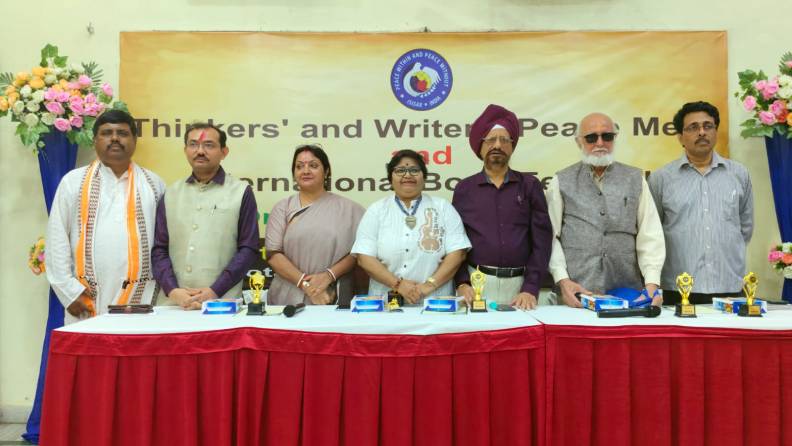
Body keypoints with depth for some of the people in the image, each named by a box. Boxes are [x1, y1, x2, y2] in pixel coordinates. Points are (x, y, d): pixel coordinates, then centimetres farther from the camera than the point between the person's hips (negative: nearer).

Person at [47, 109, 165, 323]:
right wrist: (69, 289, -3)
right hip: (87, 302, -1)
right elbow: (57, 238, 4)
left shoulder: (153, 183, 10)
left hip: (141, 300, 1)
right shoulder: (74, 181, 6)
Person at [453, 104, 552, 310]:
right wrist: (462, 283, -7)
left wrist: (530, 289, -8)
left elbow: (541, 240, 0)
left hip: (519, 283, 0)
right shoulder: (464, 189, 6)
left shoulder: (529, 185, 5)